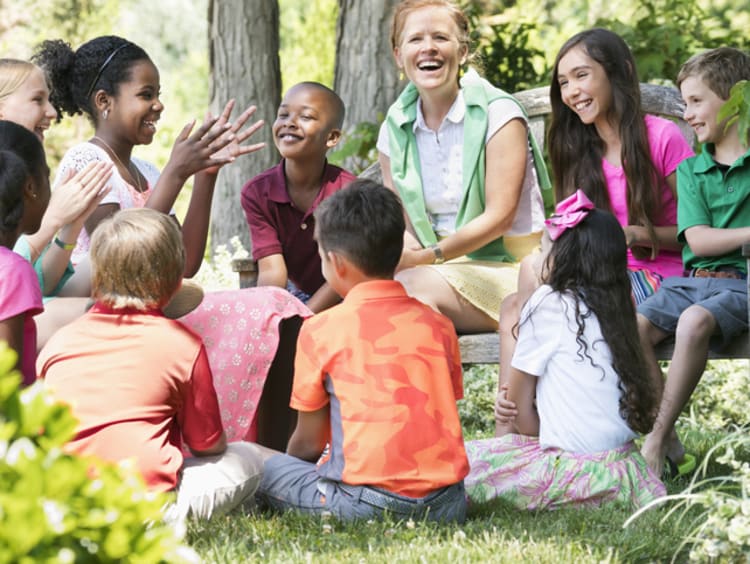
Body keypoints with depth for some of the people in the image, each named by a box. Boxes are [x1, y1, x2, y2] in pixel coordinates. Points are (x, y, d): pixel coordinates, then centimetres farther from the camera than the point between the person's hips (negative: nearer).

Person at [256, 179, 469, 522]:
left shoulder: (320, 330, -2)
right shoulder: (439, 326, 10)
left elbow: (308, 442, 6)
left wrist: (287, 461, 28)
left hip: (366, 501, -5)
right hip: (446, 503, 5)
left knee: (267, 468, 13)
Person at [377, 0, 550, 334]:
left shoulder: (498, 113, -6)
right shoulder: (394, 130, 10)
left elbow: (499, 217, -12)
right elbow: (400, 223, 10)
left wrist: (430, 256, -17)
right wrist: (405, 253, -14)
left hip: (506, 267, -4)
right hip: (439, 269, 4)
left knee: (415, 285, -32)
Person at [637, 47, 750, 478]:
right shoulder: (690, 169, 16)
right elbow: (698, 240, 2)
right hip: (689, 280, 5)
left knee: (695, 321, -35)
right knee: (631, 326, -23)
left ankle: (657, 441, -26)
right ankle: (673, 448, -18)